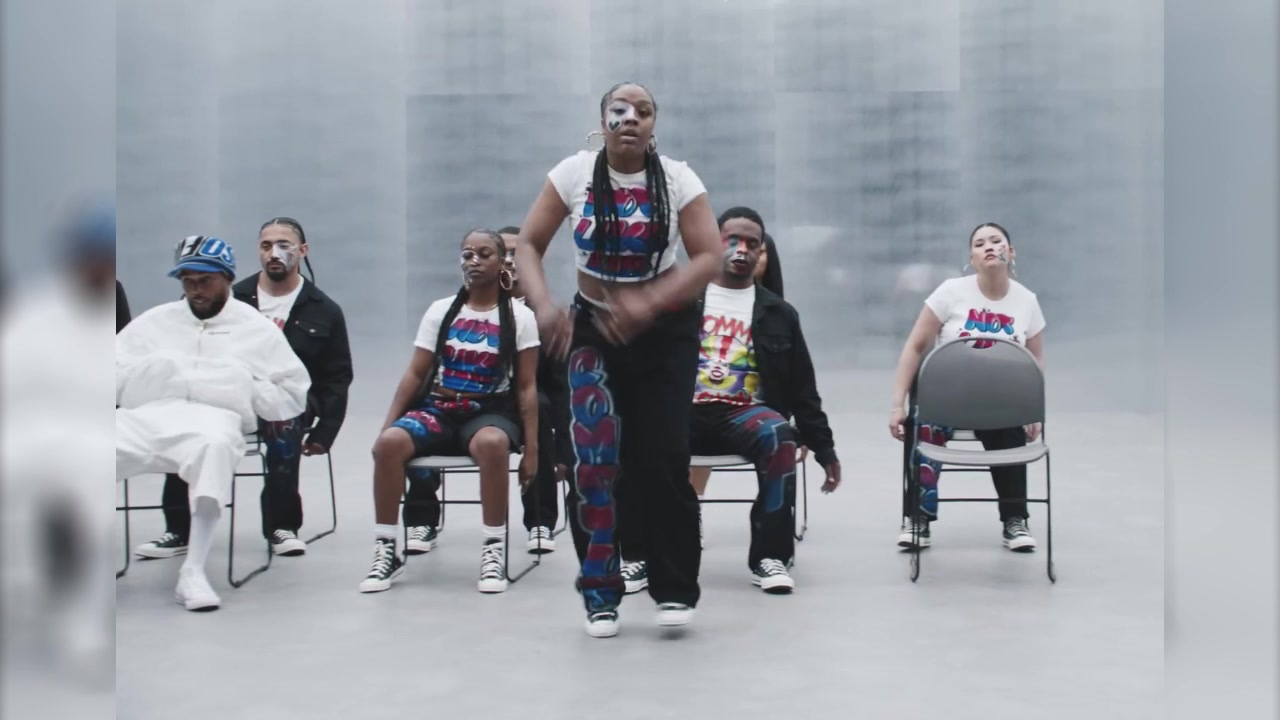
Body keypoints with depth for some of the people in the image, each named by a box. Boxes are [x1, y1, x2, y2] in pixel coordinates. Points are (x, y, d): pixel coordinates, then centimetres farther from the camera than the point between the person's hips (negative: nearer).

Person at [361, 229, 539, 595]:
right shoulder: (441, 310, 9)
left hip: (490, 412, -2)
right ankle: (386, 551, -15)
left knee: (491, 443, -40)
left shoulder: (519, 317, 2)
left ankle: (494, 549, -24)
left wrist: (531, 448, -4)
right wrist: (387, 424, -4)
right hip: (438, 409, 3)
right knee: (388, 443, -29)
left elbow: (526, 388, 2)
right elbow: (415, 375, 8)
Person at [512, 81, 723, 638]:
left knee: (662, 458, -8)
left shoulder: (677, 179, -10)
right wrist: (543, 305, -24)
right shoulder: (574, 173, -7)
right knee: (594, 458, -7)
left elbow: (710, 257, -17)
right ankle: (600, 594, 6)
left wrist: (648, 303, -31)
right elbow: (528, 245, -5)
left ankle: (676, 589, 6)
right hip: (592, 327, 1)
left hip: (665, 332, -1)